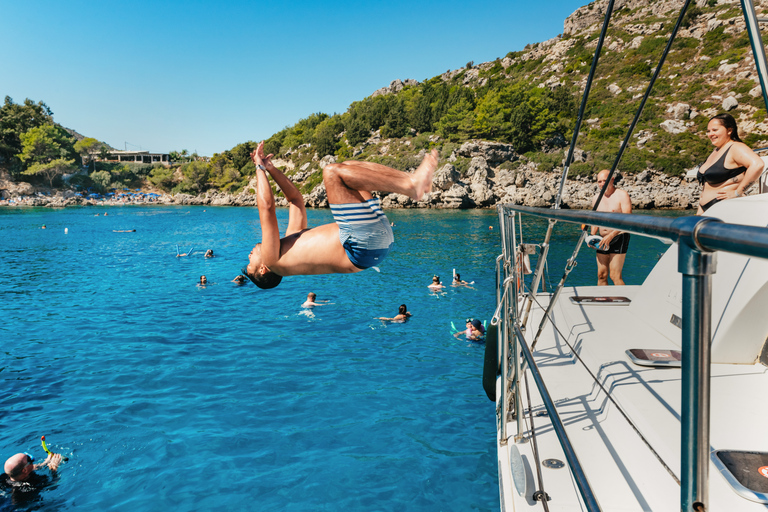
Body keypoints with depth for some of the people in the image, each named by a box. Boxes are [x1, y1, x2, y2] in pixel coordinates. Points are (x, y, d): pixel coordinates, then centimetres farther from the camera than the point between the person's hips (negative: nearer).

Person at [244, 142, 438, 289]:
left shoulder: (289, 244, 28)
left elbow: (295, 199, 32)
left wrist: (271, 168, 26)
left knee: (349, 166, 15)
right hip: (362, 244, -9)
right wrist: (260, 168, 12)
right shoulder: (272, 258, 6)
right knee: (332, 171, -17)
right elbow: (267, 207, 0)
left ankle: (411, 180, -5)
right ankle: (411, 186, -22)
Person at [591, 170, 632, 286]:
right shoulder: (596, 197, 12)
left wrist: (611, 236, -24)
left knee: (615, 276, -12)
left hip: (619, 238, -6)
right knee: (601, 275, 4)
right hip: (603, 240, 6)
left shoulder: (622, 195, -6)